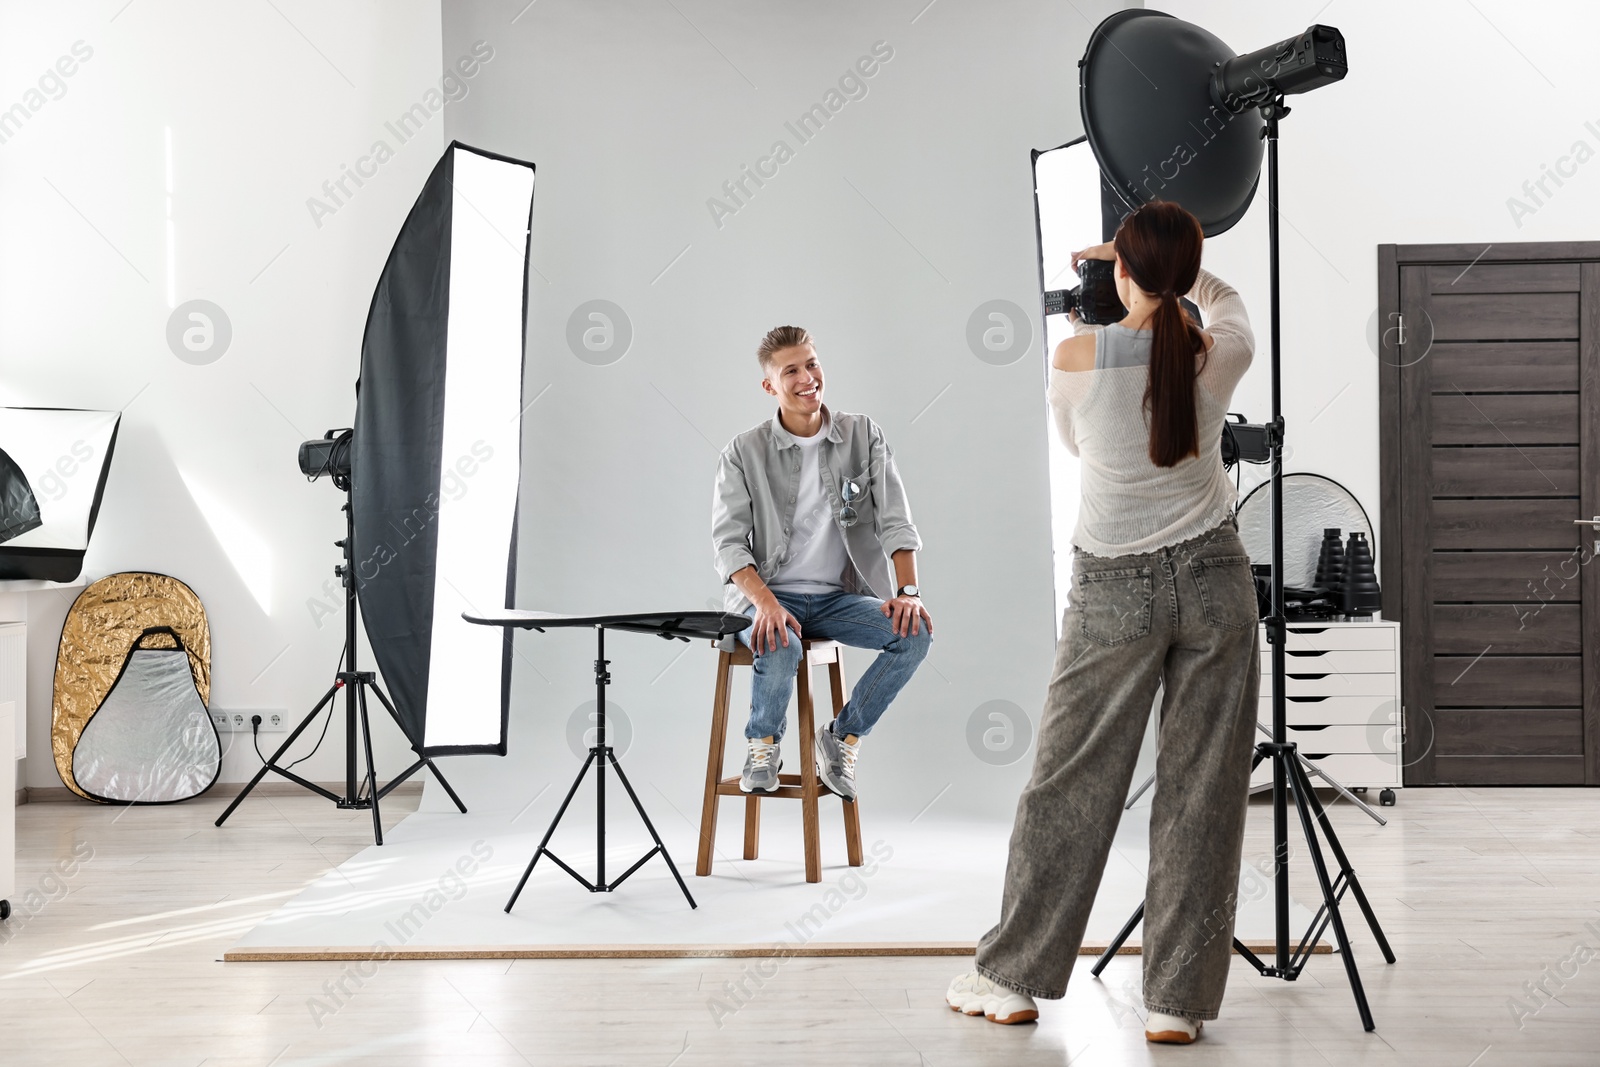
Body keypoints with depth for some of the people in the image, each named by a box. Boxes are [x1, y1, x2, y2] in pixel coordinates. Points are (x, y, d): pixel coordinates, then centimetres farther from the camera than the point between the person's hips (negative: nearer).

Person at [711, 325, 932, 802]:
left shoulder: (863, 436, 5)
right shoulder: (743, 453, -2)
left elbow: (895, 520, 0)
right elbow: (728, 543, -8)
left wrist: (908, 592, -16)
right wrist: (766, 602, -26)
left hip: (839, 597, 3)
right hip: (766, 596, -3)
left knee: (915, 632, -23)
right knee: (781, 647, -36)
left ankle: (842, 736, -3)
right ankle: (763, 745, -2)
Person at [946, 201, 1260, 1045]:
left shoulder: (1079, 356, -11)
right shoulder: (1221, 353, -5)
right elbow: (1225, 297, 21)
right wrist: (1166, 265, 17)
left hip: (1114, 588, -1)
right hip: (1212, 579, 1)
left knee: (1069, 784, 9)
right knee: (1201, 793, 6)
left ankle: (1013, 977, 19)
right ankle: (1175, 1000, 11)